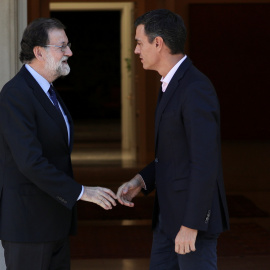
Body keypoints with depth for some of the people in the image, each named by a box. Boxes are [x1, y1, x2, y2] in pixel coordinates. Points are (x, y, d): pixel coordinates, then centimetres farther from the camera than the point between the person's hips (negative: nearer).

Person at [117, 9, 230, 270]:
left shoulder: (196, 89, -23)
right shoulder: (176, 84, 10)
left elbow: (205, 163, -25)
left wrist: (190, 226, -23)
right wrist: (139, 181, 6)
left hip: (194, 214, -10)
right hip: (172, 211, 10)